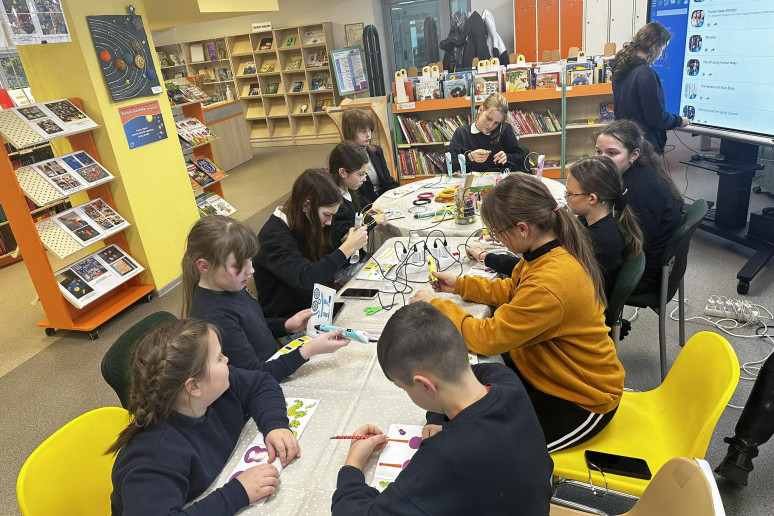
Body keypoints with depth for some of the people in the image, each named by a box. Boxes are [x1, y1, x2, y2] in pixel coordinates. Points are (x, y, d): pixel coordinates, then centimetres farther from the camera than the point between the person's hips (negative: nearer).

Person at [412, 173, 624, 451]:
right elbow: (511, 289, 12)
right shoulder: (554, 249, -6)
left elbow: (487, 337, -27)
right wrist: (459, 285, 3)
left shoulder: (549, 283, -36)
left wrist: (436, 305, -15)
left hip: (582, 401, -8)